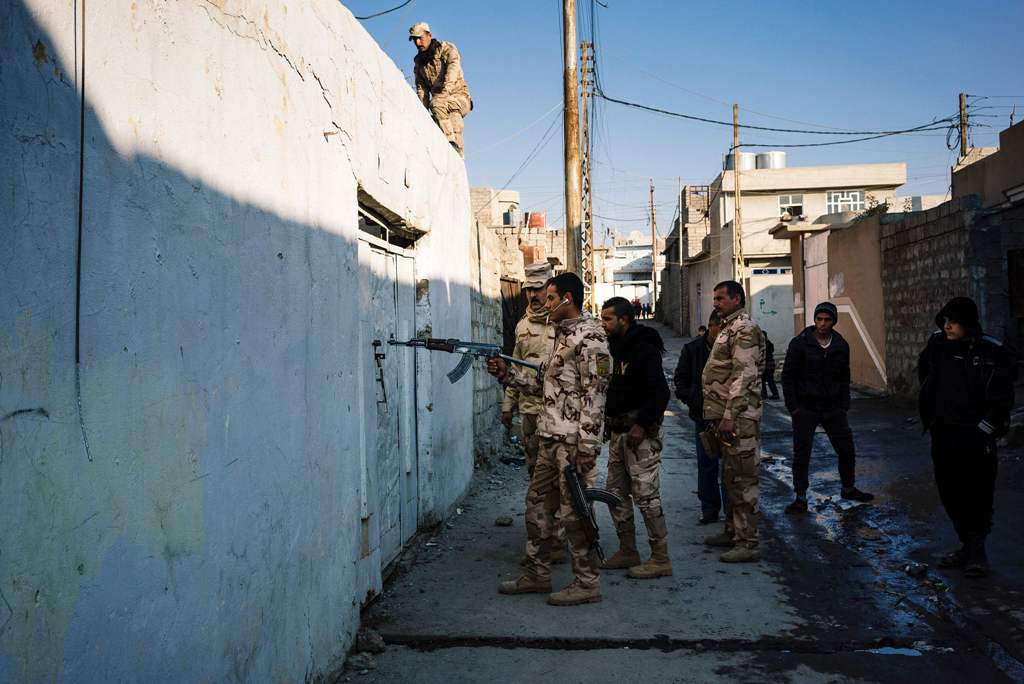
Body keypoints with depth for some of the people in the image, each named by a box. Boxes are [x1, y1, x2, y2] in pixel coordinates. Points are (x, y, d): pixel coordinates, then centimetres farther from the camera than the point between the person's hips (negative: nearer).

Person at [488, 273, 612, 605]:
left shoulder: (590, 336, -14)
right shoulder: (562, 335, 17)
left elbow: (594, 394, -19)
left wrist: (586, 447, -21)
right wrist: (507, 373, 11)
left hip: (573, 440, -10)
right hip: (549, 438, 10)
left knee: (575, 512, -1)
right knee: (538, 505, 15)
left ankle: (587, 583, 12)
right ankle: (537, 574, 27)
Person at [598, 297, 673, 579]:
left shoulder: (644, 350, -14)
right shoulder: (617, 349, 16)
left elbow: (660, 392, -20)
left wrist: (642, 425, -22)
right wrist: (608, 421, 14)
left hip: (640, 432, -10)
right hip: (618, 432, 10)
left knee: (646, 495, -7)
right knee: (616, 493, 13)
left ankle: (661, 559, 2)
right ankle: (627, 552, 24)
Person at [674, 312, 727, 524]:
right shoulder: (692, 349, 1)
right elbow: (680, 379, 9)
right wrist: (692, 401, -5)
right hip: (703, 415, 2)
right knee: (706, 465, 9)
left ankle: (731, 509, 11)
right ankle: (709, 509, 18)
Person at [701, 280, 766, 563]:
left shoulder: (744, 329, -13)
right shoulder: (729, 329, 20)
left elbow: (744, 375, -21)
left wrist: (729, 416, -24)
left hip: (739, 417, -10)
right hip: (727, 415, 10)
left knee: (742, 479, -6)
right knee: (730, 477, 17)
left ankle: (748, 544, 0)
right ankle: (733, 531, 28)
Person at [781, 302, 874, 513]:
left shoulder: (841, 346, 5)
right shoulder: (799, 343, -8)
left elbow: (844, 378, 13)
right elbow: (787, 376, -6)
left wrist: (844, 406, 5)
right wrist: (793, 407, -10)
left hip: (833, 408, 4)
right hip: (805, 408, -4)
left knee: (847, 450, 9)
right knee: (802, 454, -1)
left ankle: (848, 488, 30)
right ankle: (800, 498, 7)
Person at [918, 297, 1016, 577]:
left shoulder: (993, 352, -9)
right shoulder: (937, 345, 3)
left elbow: (1003, 399, -5)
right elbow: (924, 374, 20)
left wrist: (983, 429, -8)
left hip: (976, 438, -5)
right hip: (943, 436, 5)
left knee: (979, 496, -1)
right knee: (950, 494, 11)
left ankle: (977, 548, 13)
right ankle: (967, 545, 25)